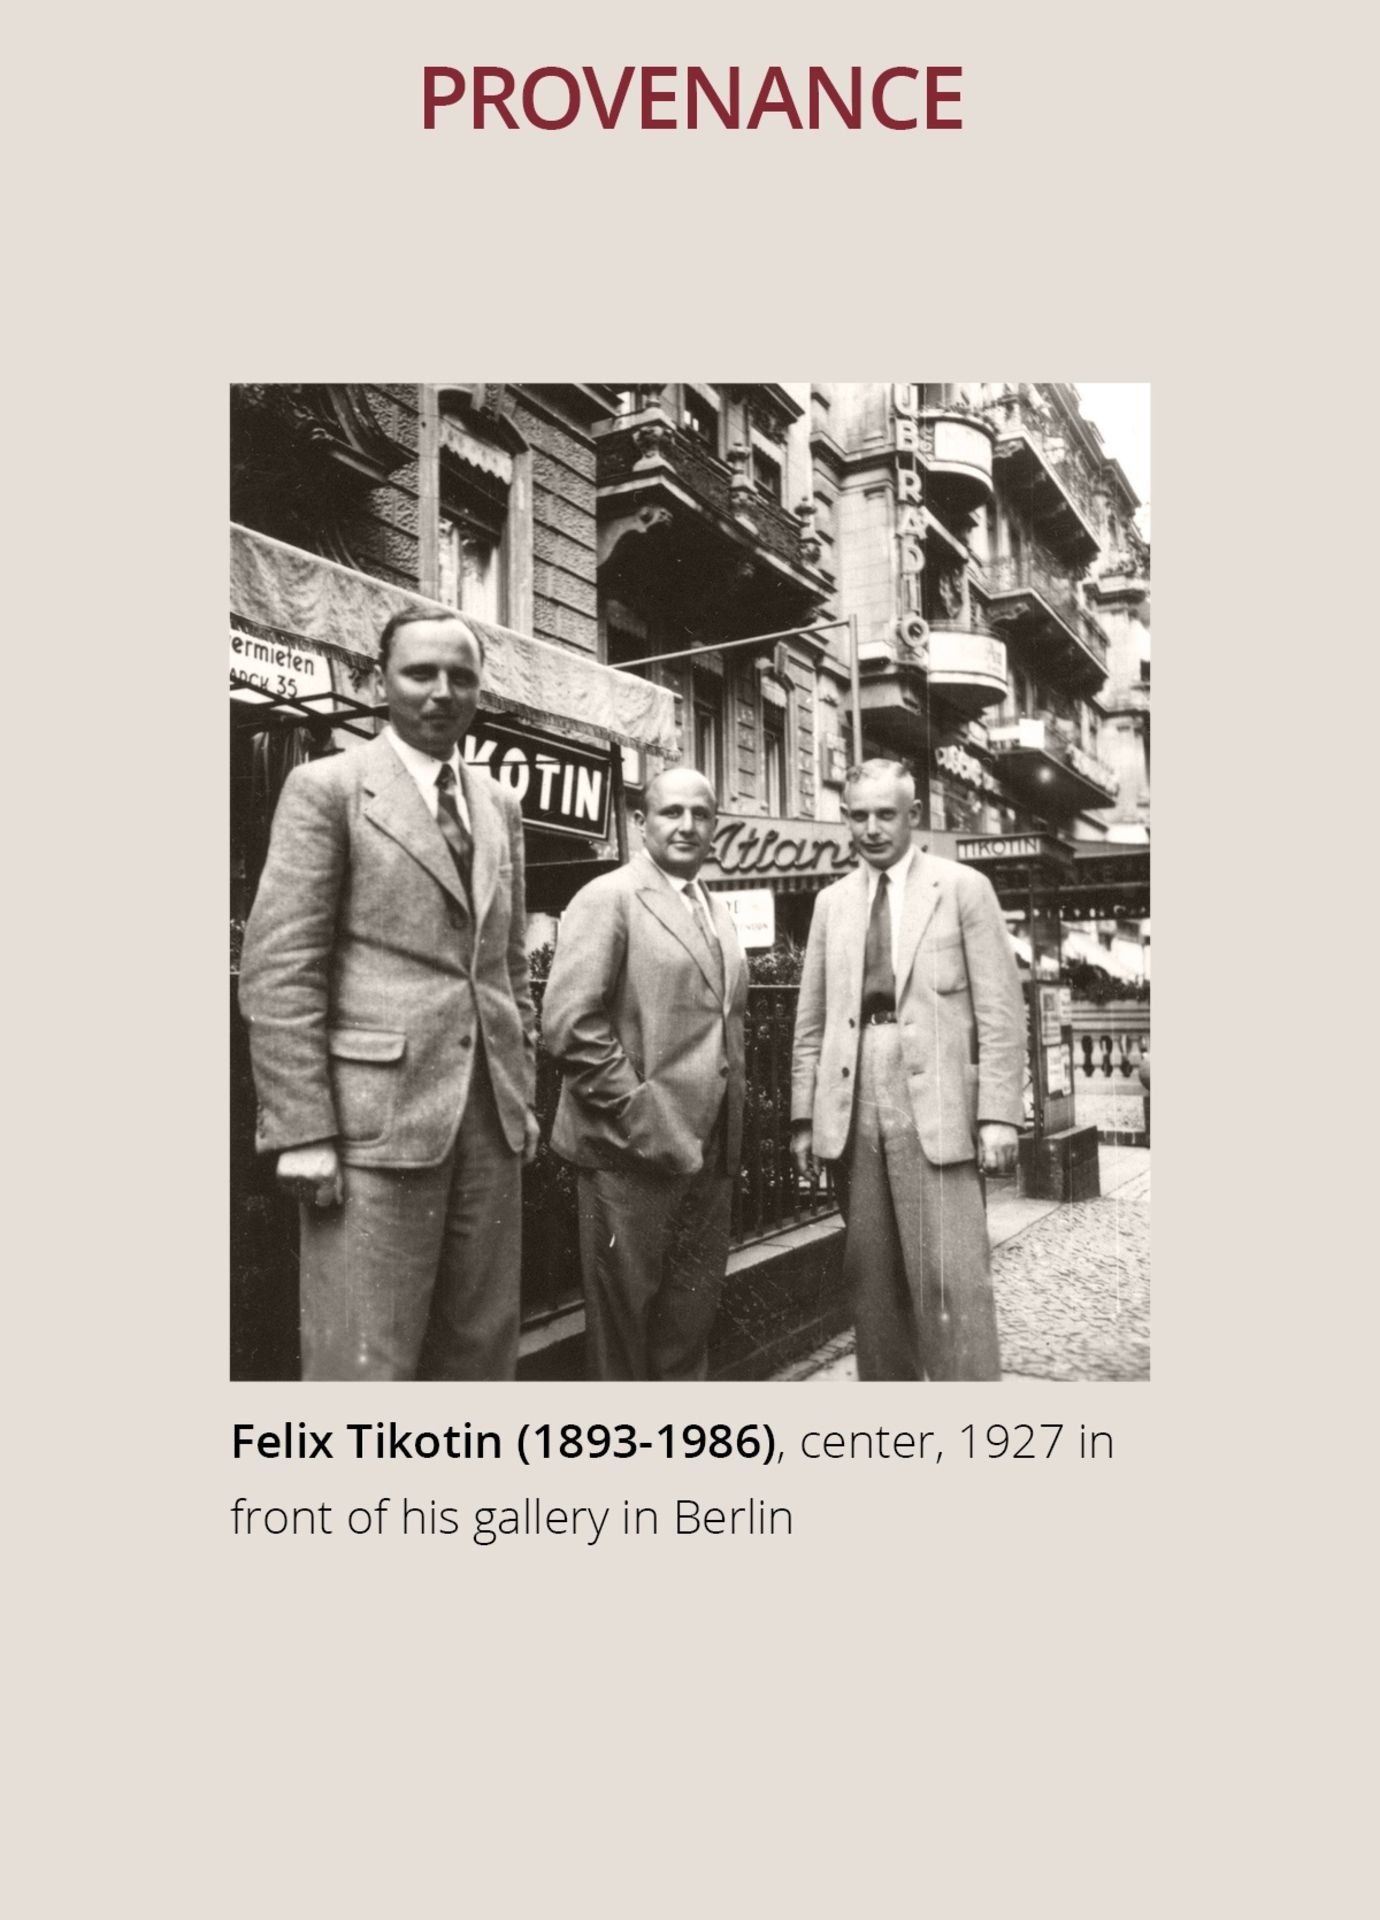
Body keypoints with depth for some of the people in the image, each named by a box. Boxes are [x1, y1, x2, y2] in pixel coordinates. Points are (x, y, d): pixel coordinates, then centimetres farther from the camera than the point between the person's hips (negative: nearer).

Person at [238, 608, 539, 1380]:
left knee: (482, 1348, 13)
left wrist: (524, 1092, 13)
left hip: (490, 1114, 6)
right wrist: (303, 1132, -14)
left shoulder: (500, 805, 16)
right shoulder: (328, 787, -1)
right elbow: (278, 970, -8)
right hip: (377, 1115, -5)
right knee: (364, 1362, 0)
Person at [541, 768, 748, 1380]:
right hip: (635, 1150, -7)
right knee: (625, 1311, 8)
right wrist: (636, 1111, -18)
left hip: (707, 1150, 7)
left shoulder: (717, 912, 15)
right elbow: (568, 1022, -18)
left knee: (690, 1315, 18)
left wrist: (729, 1134, 12)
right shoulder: (608, 898, -9)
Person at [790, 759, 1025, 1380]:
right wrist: (804, 1116, 8)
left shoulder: (963, 888, 4)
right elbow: (811, 1020, 14)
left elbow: (1001, 1012, -1)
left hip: (936, 1111, -4)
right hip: (854, 1114, 4)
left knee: (951, 1280, -6)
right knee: (870, 1278, 8)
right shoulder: (832, 902, 15)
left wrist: (998, 1114, -8)